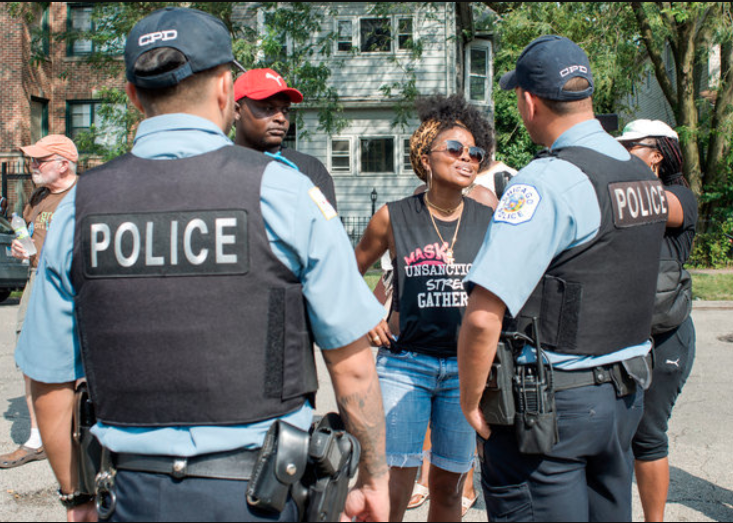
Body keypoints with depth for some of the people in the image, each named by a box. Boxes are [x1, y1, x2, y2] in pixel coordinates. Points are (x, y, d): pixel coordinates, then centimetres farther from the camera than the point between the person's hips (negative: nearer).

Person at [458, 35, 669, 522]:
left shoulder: (547, 181, -20)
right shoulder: (644, 175, 6)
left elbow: (484, 316, -26)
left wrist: (471, 400, -13)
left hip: (551, 405, -8)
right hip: (628, 392, 8)